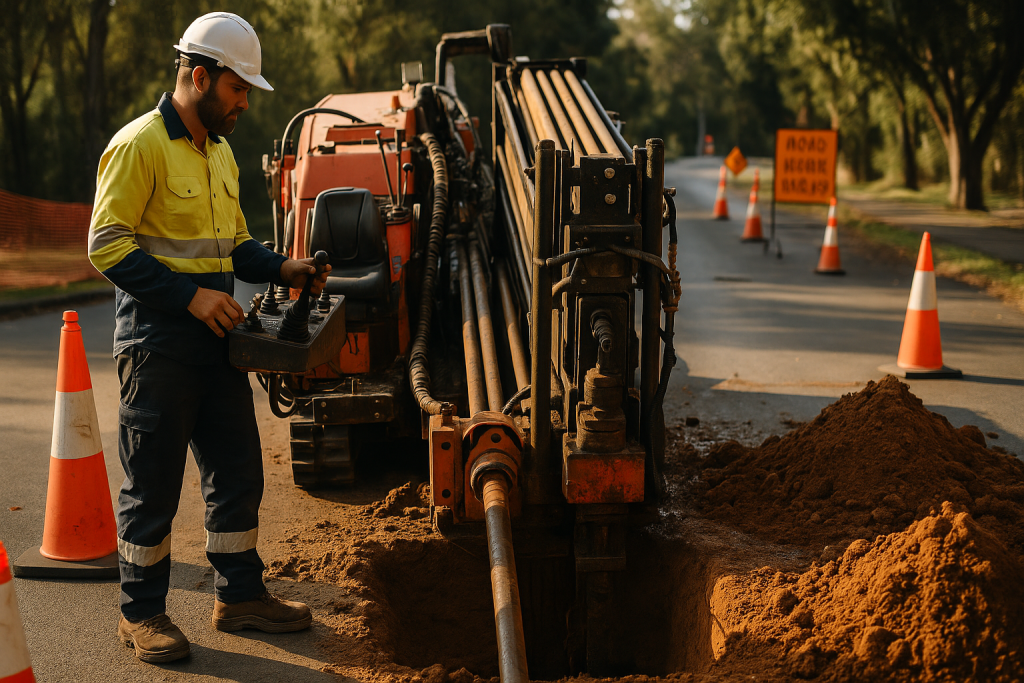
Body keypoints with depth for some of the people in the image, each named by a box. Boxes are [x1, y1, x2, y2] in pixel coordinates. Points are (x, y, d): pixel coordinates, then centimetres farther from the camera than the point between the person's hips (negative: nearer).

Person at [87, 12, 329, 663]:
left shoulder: (220, 153, 16)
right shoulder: (140, 145, -12)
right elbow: (107, 244, -16)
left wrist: (283, 268, 6)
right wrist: (188, 295, -21)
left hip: (216, 341, 8)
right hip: (158, 346, -8)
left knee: (239, 471, 12)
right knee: (153, 484, 1)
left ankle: (241, 594, 25)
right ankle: (142, 612, 14)